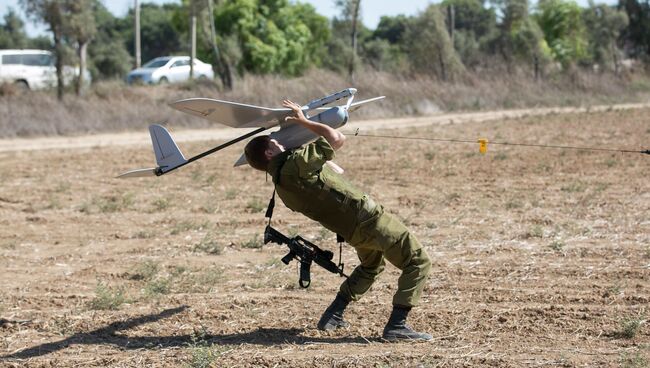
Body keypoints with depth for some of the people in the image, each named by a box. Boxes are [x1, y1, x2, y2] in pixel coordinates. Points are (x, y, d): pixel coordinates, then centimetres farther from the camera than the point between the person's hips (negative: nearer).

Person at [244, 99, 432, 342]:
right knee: (418, 261, -2)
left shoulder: (281, 187, 8)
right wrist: (305, 122, -3)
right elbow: (337, 139, -14)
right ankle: (396, 326, -10)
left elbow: (336, 171, 18)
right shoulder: (296, 163, -18)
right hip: (367, 217, -9)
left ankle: (333, 316, 29)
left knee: (371, 266, 36)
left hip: (351, 231, 9)